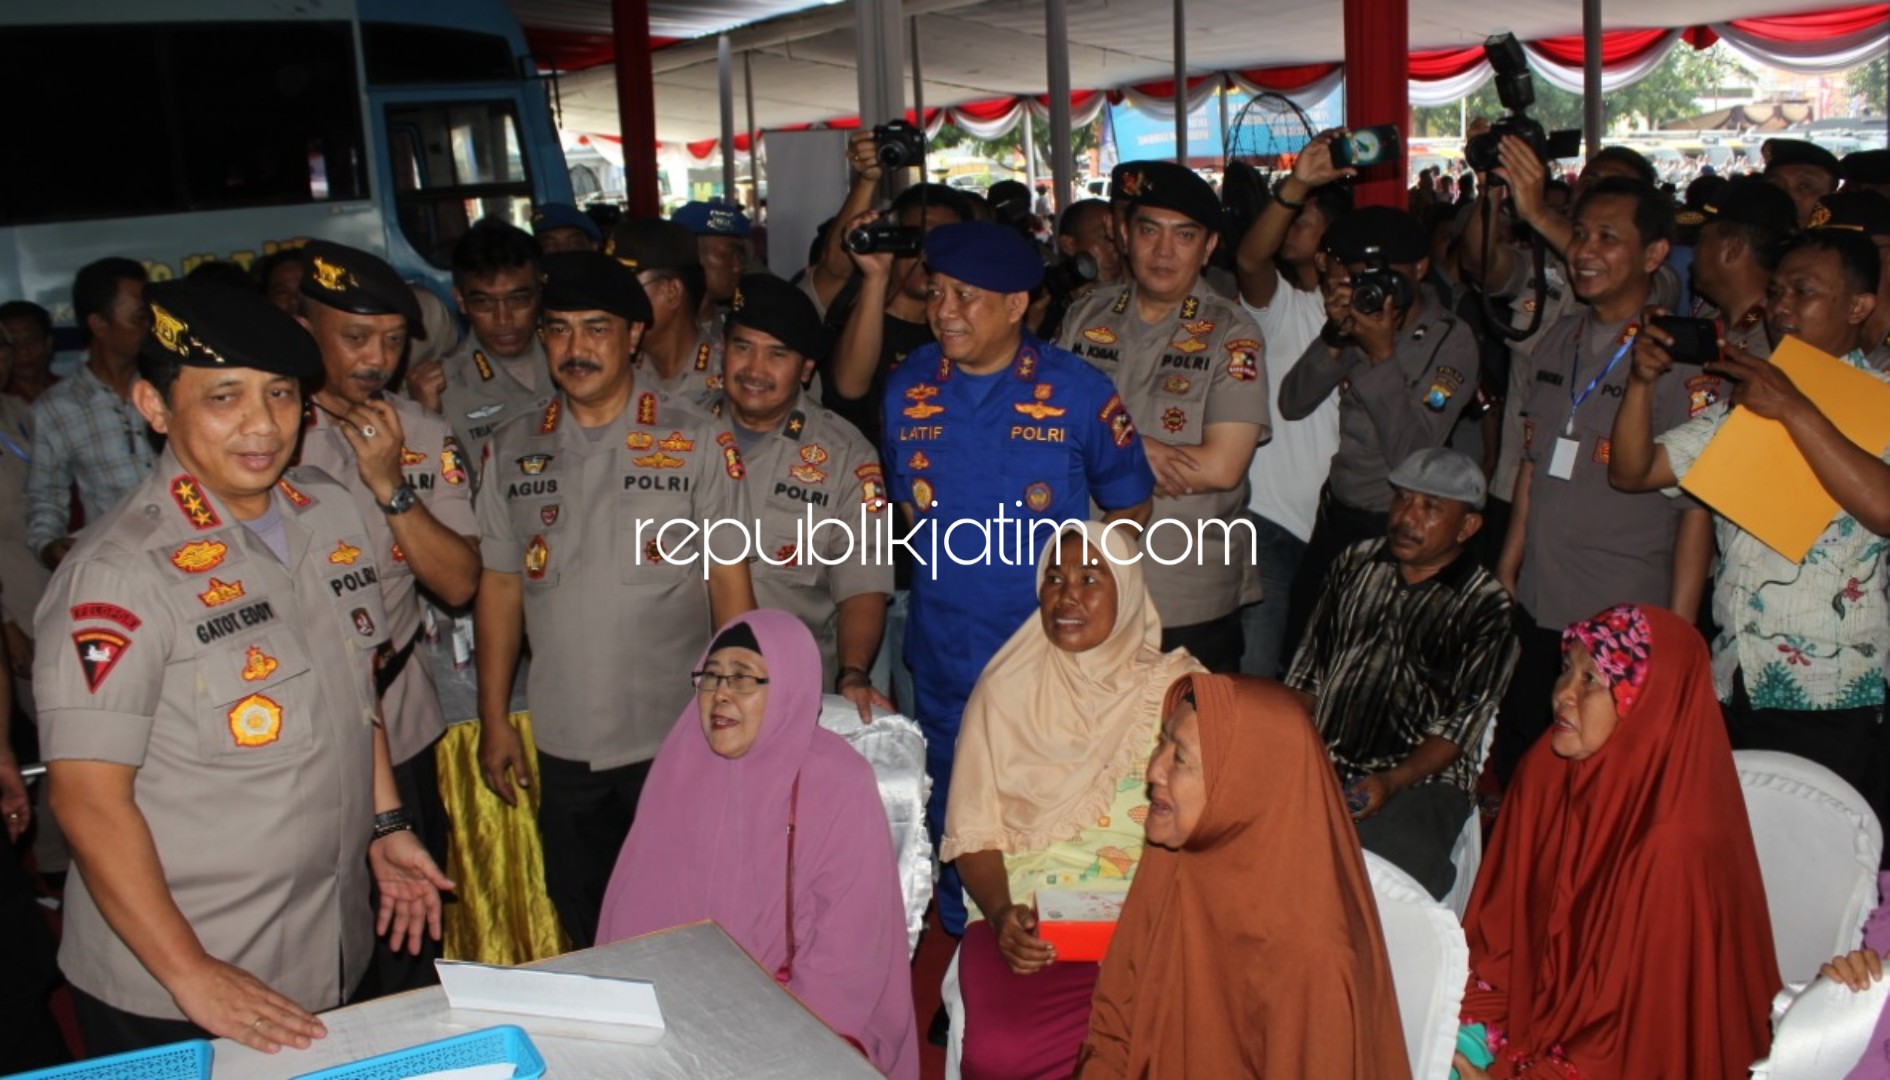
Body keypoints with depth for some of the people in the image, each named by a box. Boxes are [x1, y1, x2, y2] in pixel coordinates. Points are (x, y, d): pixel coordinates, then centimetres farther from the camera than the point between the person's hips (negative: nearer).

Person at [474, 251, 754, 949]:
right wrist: (494, 720, 6)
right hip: (563, 743, 3)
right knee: (584, 933, 16)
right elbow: (499, 585, 8)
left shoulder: (697, 443, -4)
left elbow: (730, 582, -4)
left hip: (677, 738, -3)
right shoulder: (512, 452, 5)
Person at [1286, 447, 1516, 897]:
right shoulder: (1357, 562, 15)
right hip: (1321, 760, 4)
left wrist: (1392, 782, -19)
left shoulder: (1485, 606, 0)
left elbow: (1460, 726, -5)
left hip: (1420, 777, -4)